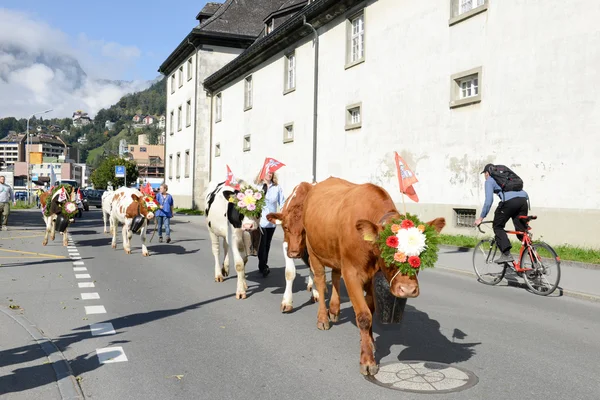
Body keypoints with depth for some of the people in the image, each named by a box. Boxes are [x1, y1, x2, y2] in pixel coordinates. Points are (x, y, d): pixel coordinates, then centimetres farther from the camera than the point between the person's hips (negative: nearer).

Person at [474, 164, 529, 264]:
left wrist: (481, 218, 8)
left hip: (509, 201, -6)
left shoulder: (489, 181, 14)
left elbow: (489, 201, 3)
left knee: (498, 227, 9)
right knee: (522, 230, 12)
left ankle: (506, 254, -2)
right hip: (523, 199, 6)